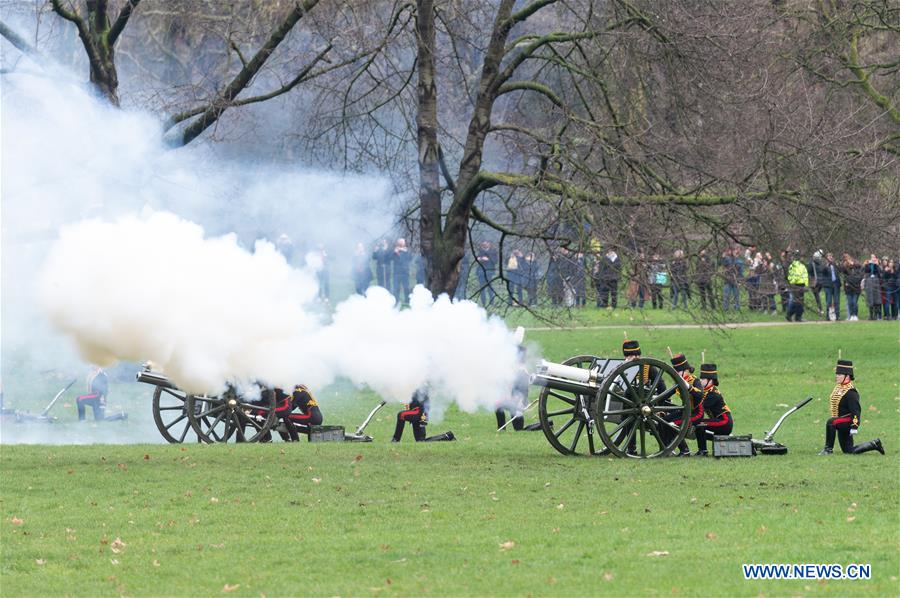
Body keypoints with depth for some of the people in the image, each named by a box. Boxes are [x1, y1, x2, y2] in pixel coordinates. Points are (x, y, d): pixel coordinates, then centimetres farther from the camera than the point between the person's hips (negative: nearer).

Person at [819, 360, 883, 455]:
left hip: (848, 422, -10)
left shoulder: (850, 392, -20)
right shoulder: (838, 387, 8)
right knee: (849, 451, 14)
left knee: (830, 422, -33)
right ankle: (874, 444, 27)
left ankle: (828, 449, -22)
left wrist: (855, 426, -29)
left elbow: (856, 410, -25)